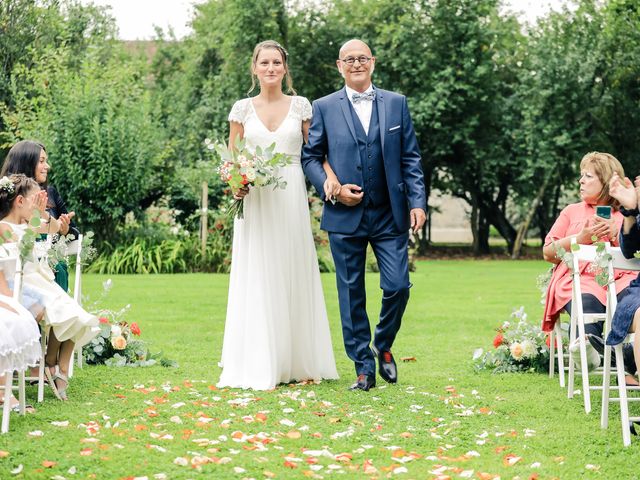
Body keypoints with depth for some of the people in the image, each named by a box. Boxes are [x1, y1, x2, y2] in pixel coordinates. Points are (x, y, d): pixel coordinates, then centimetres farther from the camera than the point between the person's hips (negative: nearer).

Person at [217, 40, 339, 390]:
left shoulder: (300, 106, 6)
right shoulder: (243, 108, 6)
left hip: (292, 200, 0)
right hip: (255, 201, 0)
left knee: (294, 278, 4)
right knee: (257, 280, -1)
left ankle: (299, 363, 13)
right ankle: (259, 367, 2)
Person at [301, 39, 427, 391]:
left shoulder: (396, 104, 8)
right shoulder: (324, 108, 4)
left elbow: (410, 158, 7)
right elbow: (310, 158, 5)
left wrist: (417, 202, -3)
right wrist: (332, 188, -11)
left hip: (390, 216, 1)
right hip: (345, 216, -1)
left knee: (398, 286, -4)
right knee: (351, 294, 3)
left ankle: (383, 347, 23)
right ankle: (363, 368, 12)